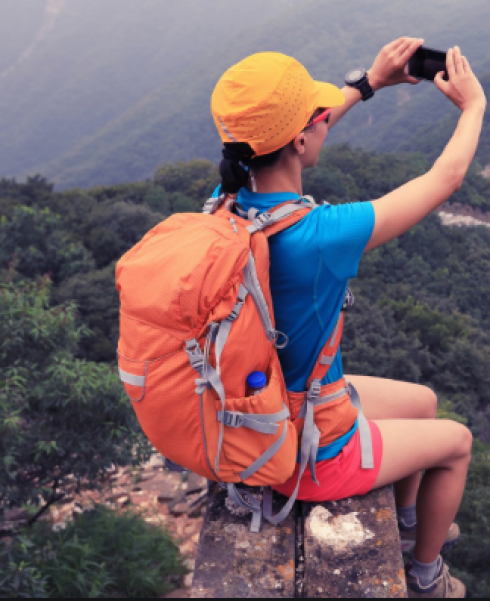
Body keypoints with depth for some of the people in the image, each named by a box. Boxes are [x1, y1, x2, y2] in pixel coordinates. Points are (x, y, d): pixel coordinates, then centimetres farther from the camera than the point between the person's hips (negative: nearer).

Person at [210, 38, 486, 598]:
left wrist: (369, 81, 14)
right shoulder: (317, 236, -36)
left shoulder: (226, 201, -15)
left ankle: (406, 516, 56)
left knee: (423, 402, 27)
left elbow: (285, 139, 8)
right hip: (307, 456, -7)